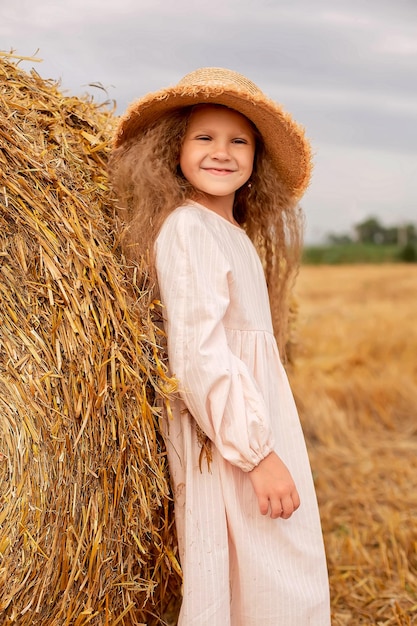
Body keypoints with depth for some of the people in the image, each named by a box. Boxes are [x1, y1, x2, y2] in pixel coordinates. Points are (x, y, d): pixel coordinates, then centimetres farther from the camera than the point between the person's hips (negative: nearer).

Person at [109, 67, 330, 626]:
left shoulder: (234, 233, 15)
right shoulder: (186, 228, -14)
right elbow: (196, 354, -21)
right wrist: (258, 452, -21)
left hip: (258, 422, 9)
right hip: (229, 442, -9)